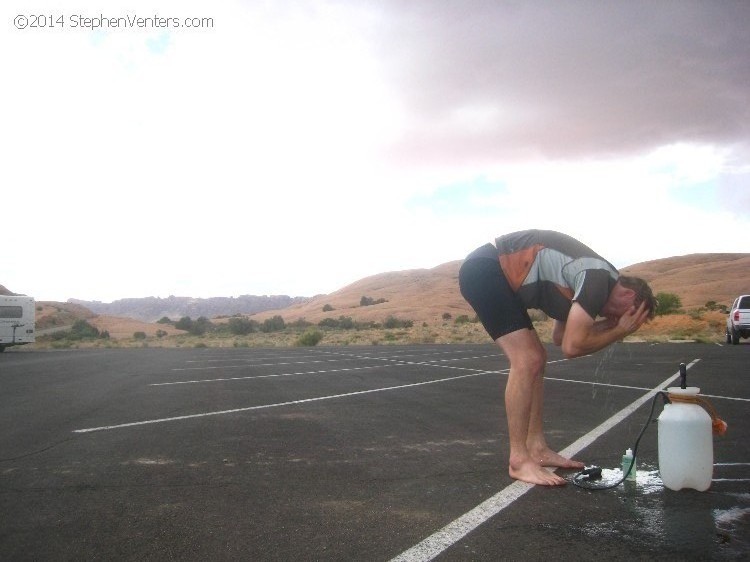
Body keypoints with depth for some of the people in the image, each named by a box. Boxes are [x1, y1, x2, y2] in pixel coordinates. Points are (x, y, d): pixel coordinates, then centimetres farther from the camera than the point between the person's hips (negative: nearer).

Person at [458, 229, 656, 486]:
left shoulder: (591, 277, 14)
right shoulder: (600, 280, -15)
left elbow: (560, 336, 17)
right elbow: (572, 346, -17)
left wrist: (610, 325, 10)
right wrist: (620, 331, -3)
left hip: (494, 273, 11)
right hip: (483, 269, -11)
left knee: (536, 359, 11)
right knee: (527, 360, -15)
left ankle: (537, 448, 16)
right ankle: (519, 460, -8)